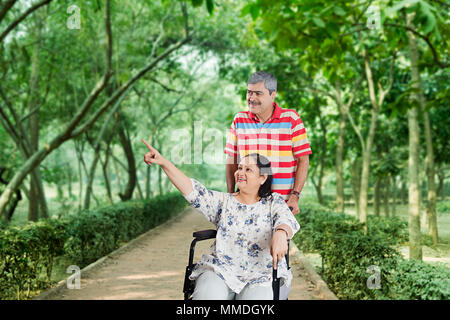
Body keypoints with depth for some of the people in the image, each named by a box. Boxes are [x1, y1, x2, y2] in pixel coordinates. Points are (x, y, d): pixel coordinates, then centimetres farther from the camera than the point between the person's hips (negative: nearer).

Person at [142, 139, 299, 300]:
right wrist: (164, 162, -9)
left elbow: (287, 220, -8)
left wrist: (281, 234, -35)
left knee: (256, 296, -32)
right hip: (220, 269, 1)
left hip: (261, 276, -1)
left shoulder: (273, 202, 12)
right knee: (207, 295, -29)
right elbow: (193, 191, 4)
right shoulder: (224, 202, 16)